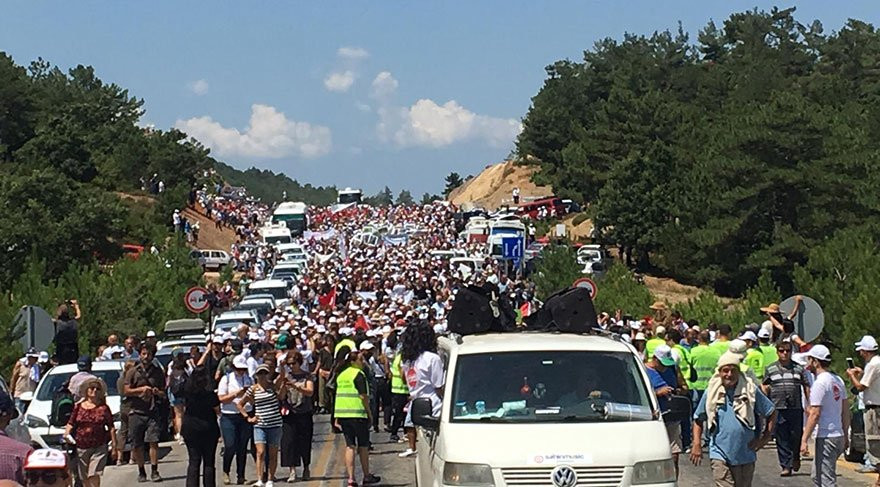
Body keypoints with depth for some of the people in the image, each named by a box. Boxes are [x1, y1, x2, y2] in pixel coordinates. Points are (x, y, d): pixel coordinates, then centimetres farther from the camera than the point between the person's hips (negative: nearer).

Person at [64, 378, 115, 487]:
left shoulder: (104, 408, 3)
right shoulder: (78, 407, 7)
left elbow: (111, 428, 4)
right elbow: (71, 424, 7)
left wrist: (114, 445, 0)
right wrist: (66, 435, -10)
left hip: (99, 448, -2)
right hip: (81, 448, 2)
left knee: (94, 475, -15)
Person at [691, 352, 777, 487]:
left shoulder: (751, 390, 0)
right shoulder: (711, 393, 1)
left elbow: (771, 413, 9)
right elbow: (698, 419, 11)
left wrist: (764, 439, 2)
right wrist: (696, 444, 1)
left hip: (746, 455, 2)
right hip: (720, 455, -2)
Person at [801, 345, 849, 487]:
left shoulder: (819, 383, -15)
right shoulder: (838, 380, 12)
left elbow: (815, 414, -20)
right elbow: (846, 410, 16)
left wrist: (804, 440, -18)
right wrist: (846, 434, 23)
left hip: (826, 438, -9)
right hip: (839, 436, 9)